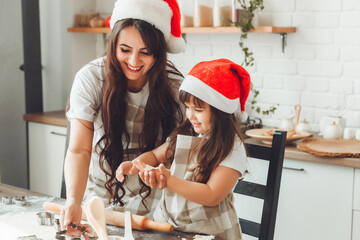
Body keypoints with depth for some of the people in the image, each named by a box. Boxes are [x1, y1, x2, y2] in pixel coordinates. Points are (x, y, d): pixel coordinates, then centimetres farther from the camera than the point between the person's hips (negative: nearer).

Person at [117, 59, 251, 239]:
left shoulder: (232, 148, -10)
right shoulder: (184, 134, 8)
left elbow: (212, 196, -18)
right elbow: (155, 155, 21)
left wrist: (169, 180, -24)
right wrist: (135, 164, 0)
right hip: (167, 224, 5)